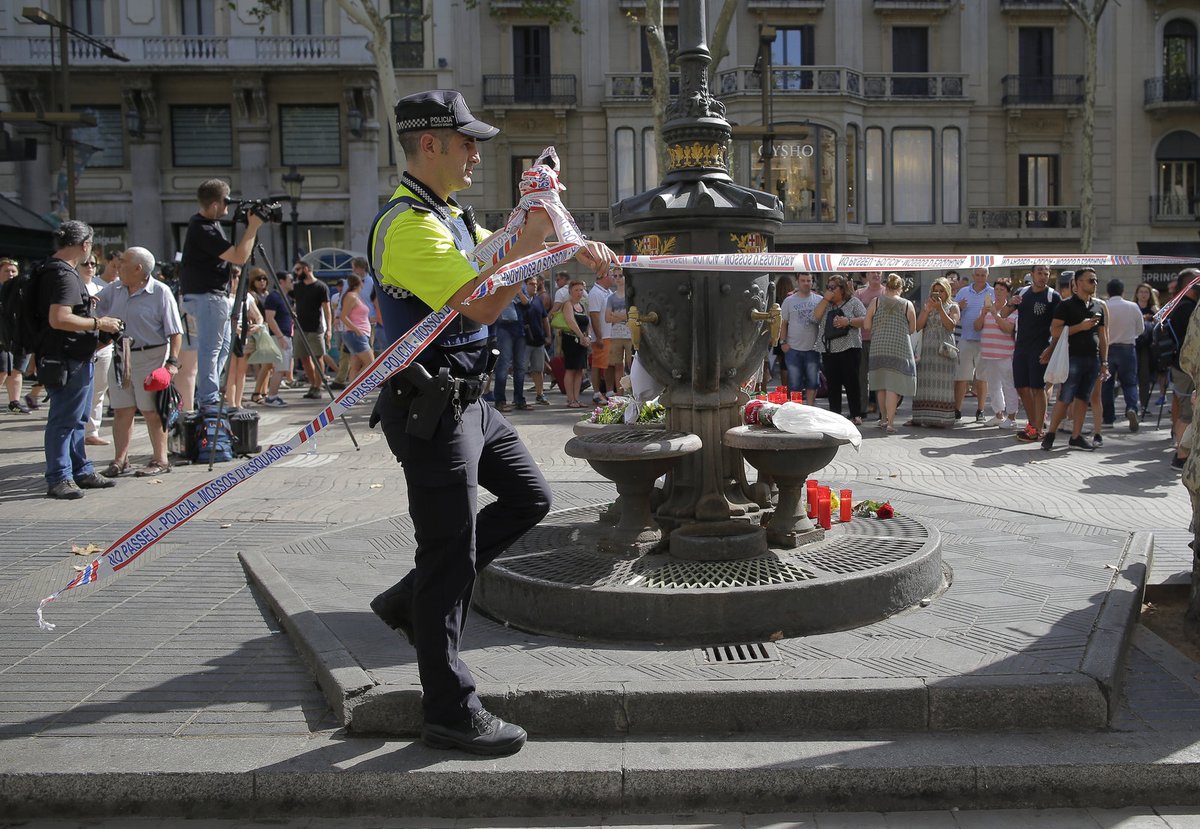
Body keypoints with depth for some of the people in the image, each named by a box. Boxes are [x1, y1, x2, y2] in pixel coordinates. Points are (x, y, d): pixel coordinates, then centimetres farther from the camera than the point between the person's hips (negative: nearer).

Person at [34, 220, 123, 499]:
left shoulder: (52, 270, 14)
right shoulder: (65, 275, -19)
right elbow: (58, 319, -28)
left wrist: (84, 302, 28)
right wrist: (98, 324, -20)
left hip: (73, 358, 11)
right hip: (68, 360, -11)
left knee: (75, 419, 18)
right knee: (63, 420, -4)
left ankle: (81, 471, 27)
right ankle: (58, 478, 3)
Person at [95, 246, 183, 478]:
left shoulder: (160, 293, -8)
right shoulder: (115, 289, 10)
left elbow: (175, 332, -9)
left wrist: (172, 361, -18)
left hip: (151, 358, -6)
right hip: (120, 358, 6)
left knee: (152, 412, 0)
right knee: (121, 411, 9)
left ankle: (160, 460, 10)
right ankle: (120, 460, 17)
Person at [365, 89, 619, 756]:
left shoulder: (447, 215, 14)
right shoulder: (409, 226, -19)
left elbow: (499, 256, 22)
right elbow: (481, 305, -26)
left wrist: (571, 250, 6)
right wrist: (535, 233, -19)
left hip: (467, 401, 10)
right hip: (431, 411, -10)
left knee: (529, 498, 18)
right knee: (451, 554, -3)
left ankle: (413, 599, 24)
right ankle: (451, 712, 9)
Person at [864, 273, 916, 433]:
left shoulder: (876, 302, 1)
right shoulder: (907, 305, -1)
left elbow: (866, 326, 2)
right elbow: (912, 329, 6)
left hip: (879, 348, 2)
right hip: (900, 349, -2)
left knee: (881, 385, 15)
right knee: (893, 386, -3)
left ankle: (883, 418, 26)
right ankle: (890, 423, -6)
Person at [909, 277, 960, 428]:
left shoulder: (952, 307, 8)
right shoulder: (926, 306, 17)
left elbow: (950, 325, -8)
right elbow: (918, 326, 5)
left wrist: (940, 309, -13)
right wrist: (928, 310, -5)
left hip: (944, 349, -3)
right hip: (927, 349, 3)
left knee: (942, 382, -7)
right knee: (924, 381, -1)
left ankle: (942, 418, -6)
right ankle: (920, 417, 1)